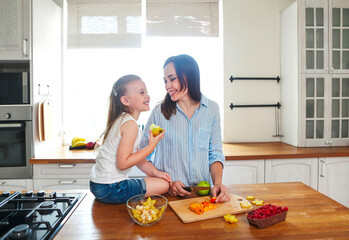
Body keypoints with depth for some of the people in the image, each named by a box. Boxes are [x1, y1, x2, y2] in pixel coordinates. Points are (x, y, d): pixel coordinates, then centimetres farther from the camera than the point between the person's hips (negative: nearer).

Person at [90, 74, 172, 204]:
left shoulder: (122, 120, 11)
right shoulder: (130, 124, -20)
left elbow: (136, 156, 10)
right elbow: (123, 163, -24)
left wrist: (155, 172, -2)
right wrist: (151, 146, -18)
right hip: (109, 188, -9)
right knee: (164, 185, -9)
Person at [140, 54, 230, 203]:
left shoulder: (212, 109, 4)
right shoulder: (159, 111, -2)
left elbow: (215, 153, 7)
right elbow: (143, 155, 0)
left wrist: (218, 183, -8)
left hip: (203, 191, 2)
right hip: (168, 194, -1)